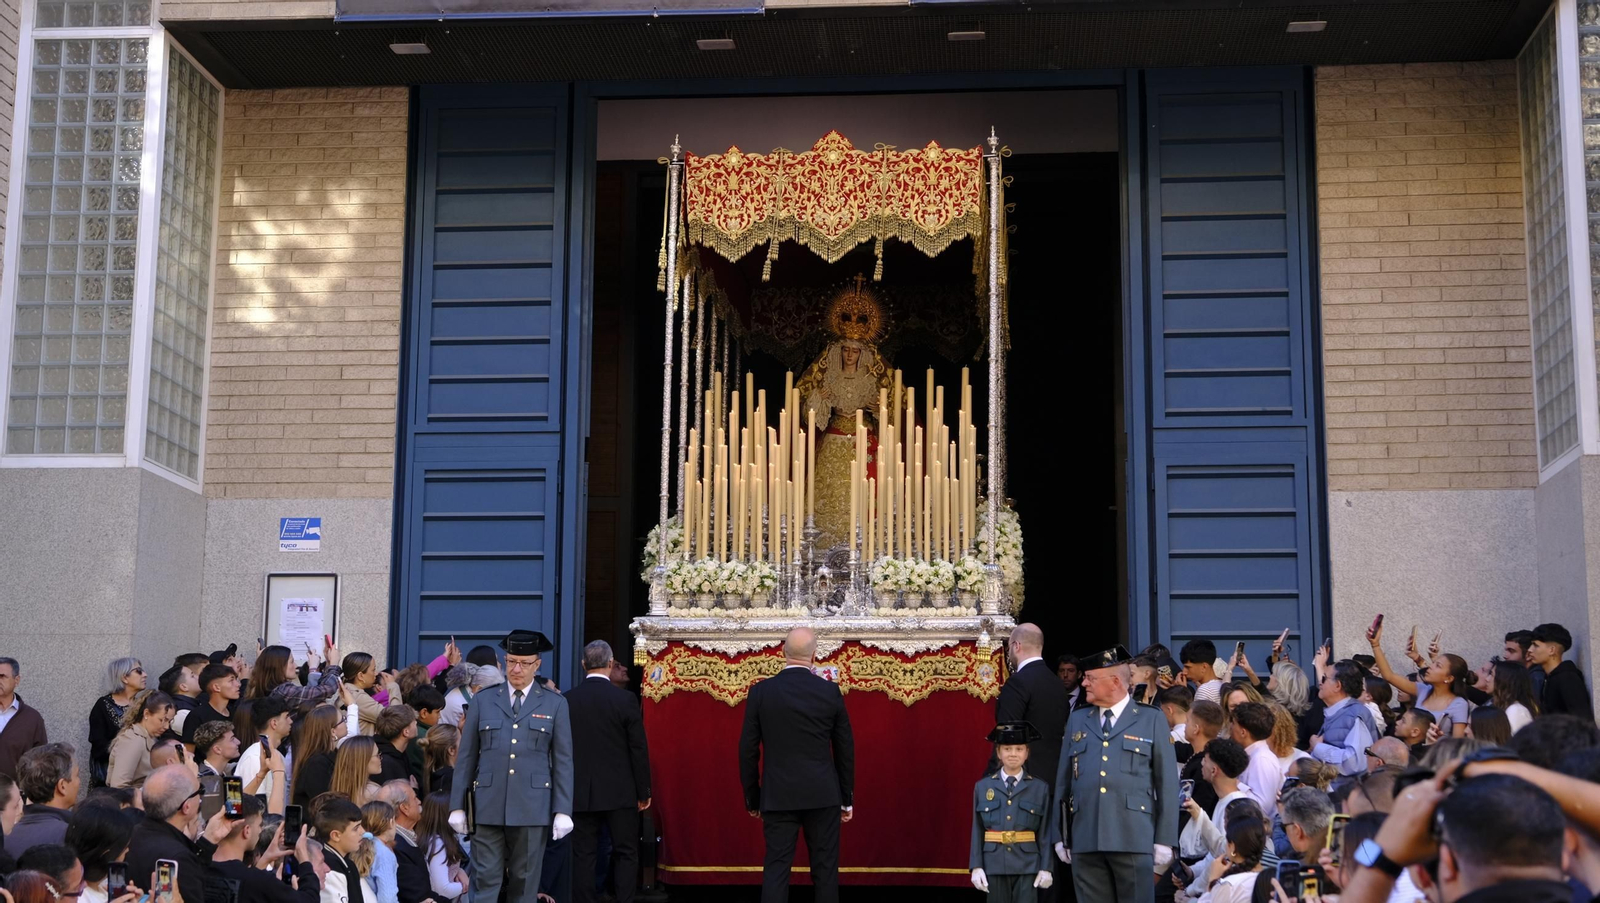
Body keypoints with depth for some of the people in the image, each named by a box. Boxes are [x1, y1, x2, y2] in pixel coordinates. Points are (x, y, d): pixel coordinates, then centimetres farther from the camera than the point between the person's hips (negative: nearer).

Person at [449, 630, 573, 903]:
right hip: (488, 806, 1)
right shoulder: (482, 701, 8)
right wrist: (457, 805, 4)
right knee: (485, 881, -1)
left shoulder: (555, 704, 6)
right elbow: (466, 757, 9)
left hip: (532, 807, -1)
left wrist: (563, 810, -3)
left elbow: (563, 761, 3)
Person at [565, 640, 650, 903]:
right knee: (626, 854, 6)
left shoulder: (567, 700, -1)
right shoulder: (626, 699, -8)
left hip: (581, 793, 2)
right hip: (620, 792, -2)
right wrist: (644, 792, 3)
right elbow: (639, 749, -6)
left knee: (583, 855, 6)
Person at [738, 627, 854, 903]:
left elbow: (748, 750, 0)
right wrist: (847, 798, 13)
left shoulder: (761, 691, -3)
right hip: (823, 795, 0)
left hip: (778, 795, 0)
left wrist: (752, 798, 10)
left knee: (776, 868, 1)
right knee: (825, 868, 6)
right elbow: (845, 749, 3)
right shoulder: (830, 692, -2)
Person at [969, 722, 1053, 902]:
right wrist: (976, 866, -2)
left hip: (1027, 866, -1)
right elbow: (977, 831, 4)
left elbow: (1045, 832, 2)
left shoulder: (1040, 788, 4)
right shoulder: (983, 786, 6)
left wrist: (1046, 868, -4)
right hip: (994, 865, 1)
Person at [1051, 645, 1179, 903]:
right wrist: (1059, 836, 10)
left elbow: (1167, 784, 2)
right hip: (1085, 841, 3)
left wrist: (1164, 841, -4)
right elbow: (1063, 781, 15)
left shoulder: (1152, 720, 6)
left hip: (1133, 841, -3)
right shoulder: (1077, 721, 16)